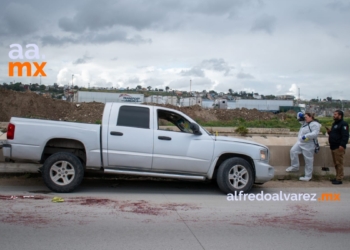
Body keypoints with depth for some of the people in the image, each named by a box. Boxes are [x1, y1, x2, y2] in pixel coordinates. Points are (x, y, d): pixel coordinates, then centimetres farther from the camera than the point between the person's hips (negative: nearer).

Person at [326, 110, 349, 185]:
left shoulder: (343, 124, -10)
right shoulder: (334, 124, 20)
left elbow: (345, 136, -18)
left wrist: (342, 145, -26)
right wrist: (329, 132, 10)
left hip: (339, 147, -10)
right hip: (333, 147, 10)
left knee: (339, 163, -7)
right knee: (336, 163, 13)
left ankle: (339, 179, -5)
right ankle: (337, 177, 20)